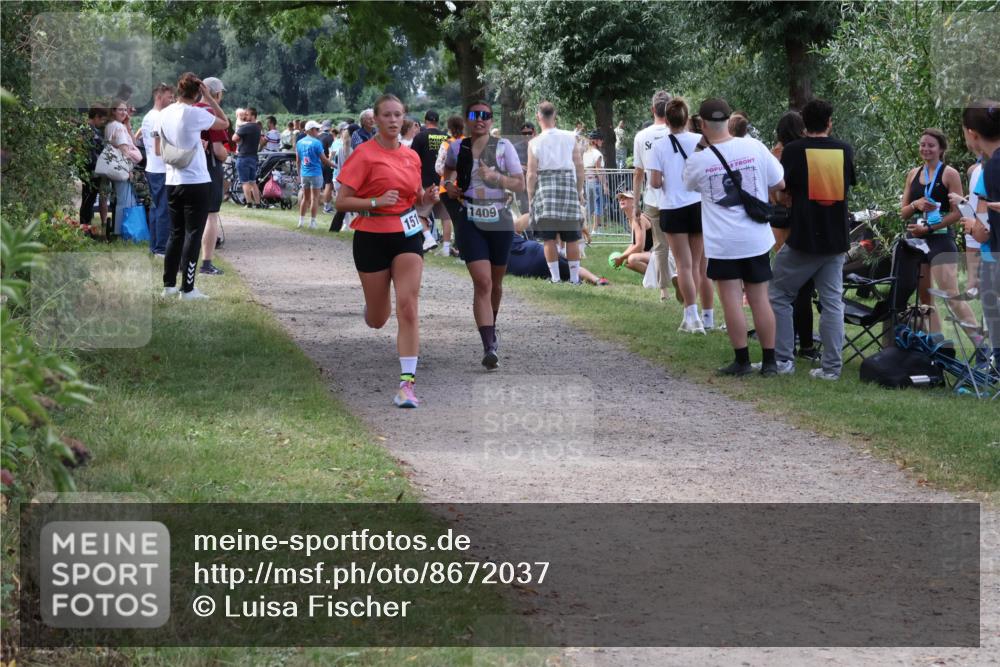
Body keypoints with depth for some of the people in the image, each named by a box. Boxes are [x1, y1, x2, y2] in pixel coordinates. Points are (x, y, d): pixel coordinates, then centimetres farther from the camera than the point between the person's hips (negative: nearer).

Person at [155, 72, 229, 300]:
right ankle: (187, 289, -2)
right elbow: (225, 123, -2)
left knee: (176, 233, 15)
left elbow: (159, 151, 13)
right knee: (193, 234, -1)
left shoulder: (164, 114, 5)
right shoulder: (195, 114, -14)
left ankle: (169, 284, 17)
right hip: (196, 181, -6)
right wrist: (209, 98, 0)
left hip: (172, 181, 6)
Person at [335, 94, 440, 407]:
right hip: (372, 238, -3)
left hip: (407, 235, 3)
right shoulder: (364, 154, -8)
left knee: (408, 308, -13)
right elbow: (341, 202, -10)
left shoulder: (412, 157, 8)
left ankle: (407, 382, -13)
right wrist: (377, 201, -23)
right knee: (377, 320, 9)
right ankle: (370, 302, 48)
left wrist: (426, 198, 0)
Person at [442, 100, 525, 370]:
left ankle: (492, 328, 45)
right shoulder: (457, 148, 3)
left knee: (495, 282, 17)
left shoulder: (503, 147, -2)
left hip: (499, 221, 1)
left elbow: (520, 184, -4)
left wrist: (495, 177, -20)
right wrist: (448, 183, 5)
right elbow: (449, 168, 26)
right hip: (470, 221, -1)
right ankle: (489, 348, -21)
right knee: (482, 282, -15)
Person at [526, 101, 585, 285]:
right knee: (571, 238, 6)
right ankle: (574, 277, 8)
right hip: (568, 184, 1)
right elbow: (579, 166, 4)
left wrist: (530, 198, 6)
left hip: (545, 188, -1)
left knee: (549, 237, 4)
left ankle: (555, 277, 2)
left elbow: (532, 174, -3)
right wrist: (579, 191, 14)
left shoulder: (535, 143, -3)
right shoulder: (570, 138, 2)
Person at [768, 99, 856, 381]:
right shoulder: (845, 151, 2)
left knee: (780, 297, 10)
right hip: (837, 240, 3)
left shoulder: (793, 150, -8)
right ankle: (832, 366, 5)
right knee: (832, 302, 7)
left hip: (802, 238, -3)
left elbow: (781, 190, -4)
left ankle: (782, 359, 7)